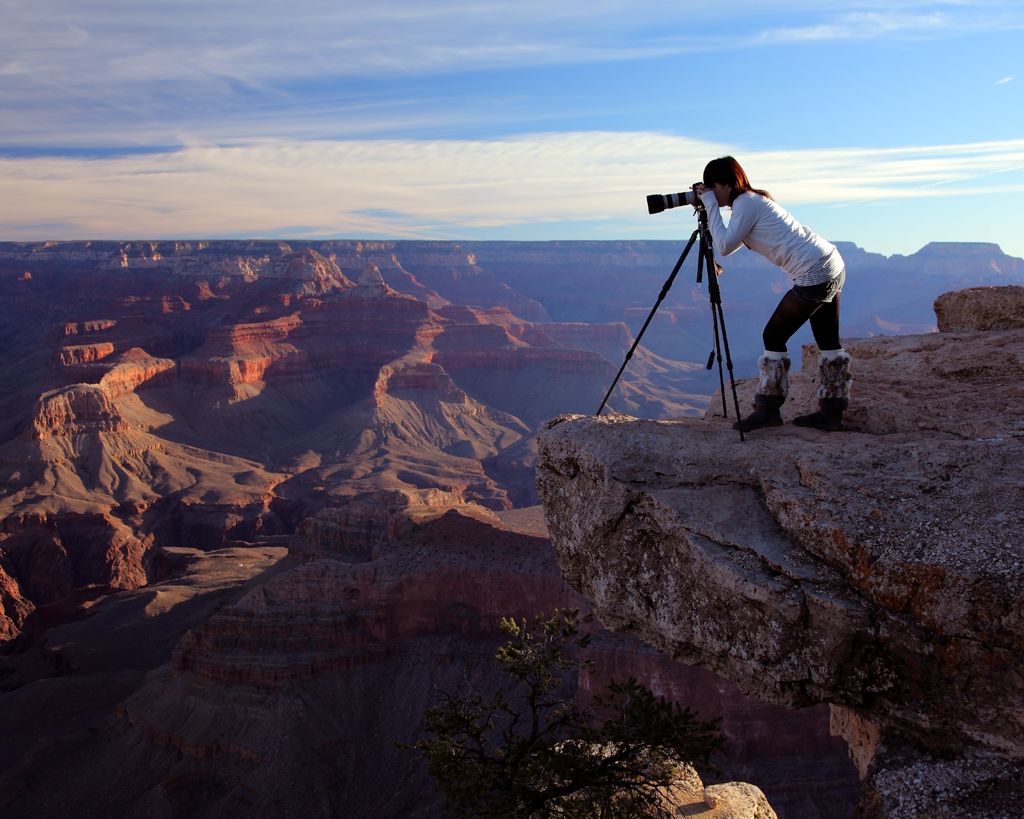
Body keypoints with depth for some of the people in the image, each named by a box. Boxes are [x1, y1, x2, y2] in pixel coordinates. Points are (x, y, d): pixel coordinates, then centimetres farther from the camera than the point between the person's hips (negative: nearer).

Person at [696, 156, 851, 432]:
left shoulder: (746, 203, -12)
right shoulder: (754, 200, 17)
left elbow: (724, 247, -18)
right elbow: (729, 244, 20)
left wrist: (711, 205, -11)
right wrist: (709, 209, 11)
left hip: (815, 273, -11)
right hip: (832, 266, 11)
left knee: (774, 335, -4)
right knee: (828, 341, 12)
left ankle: (768, 409, 2)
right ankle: (832, 411, 18)